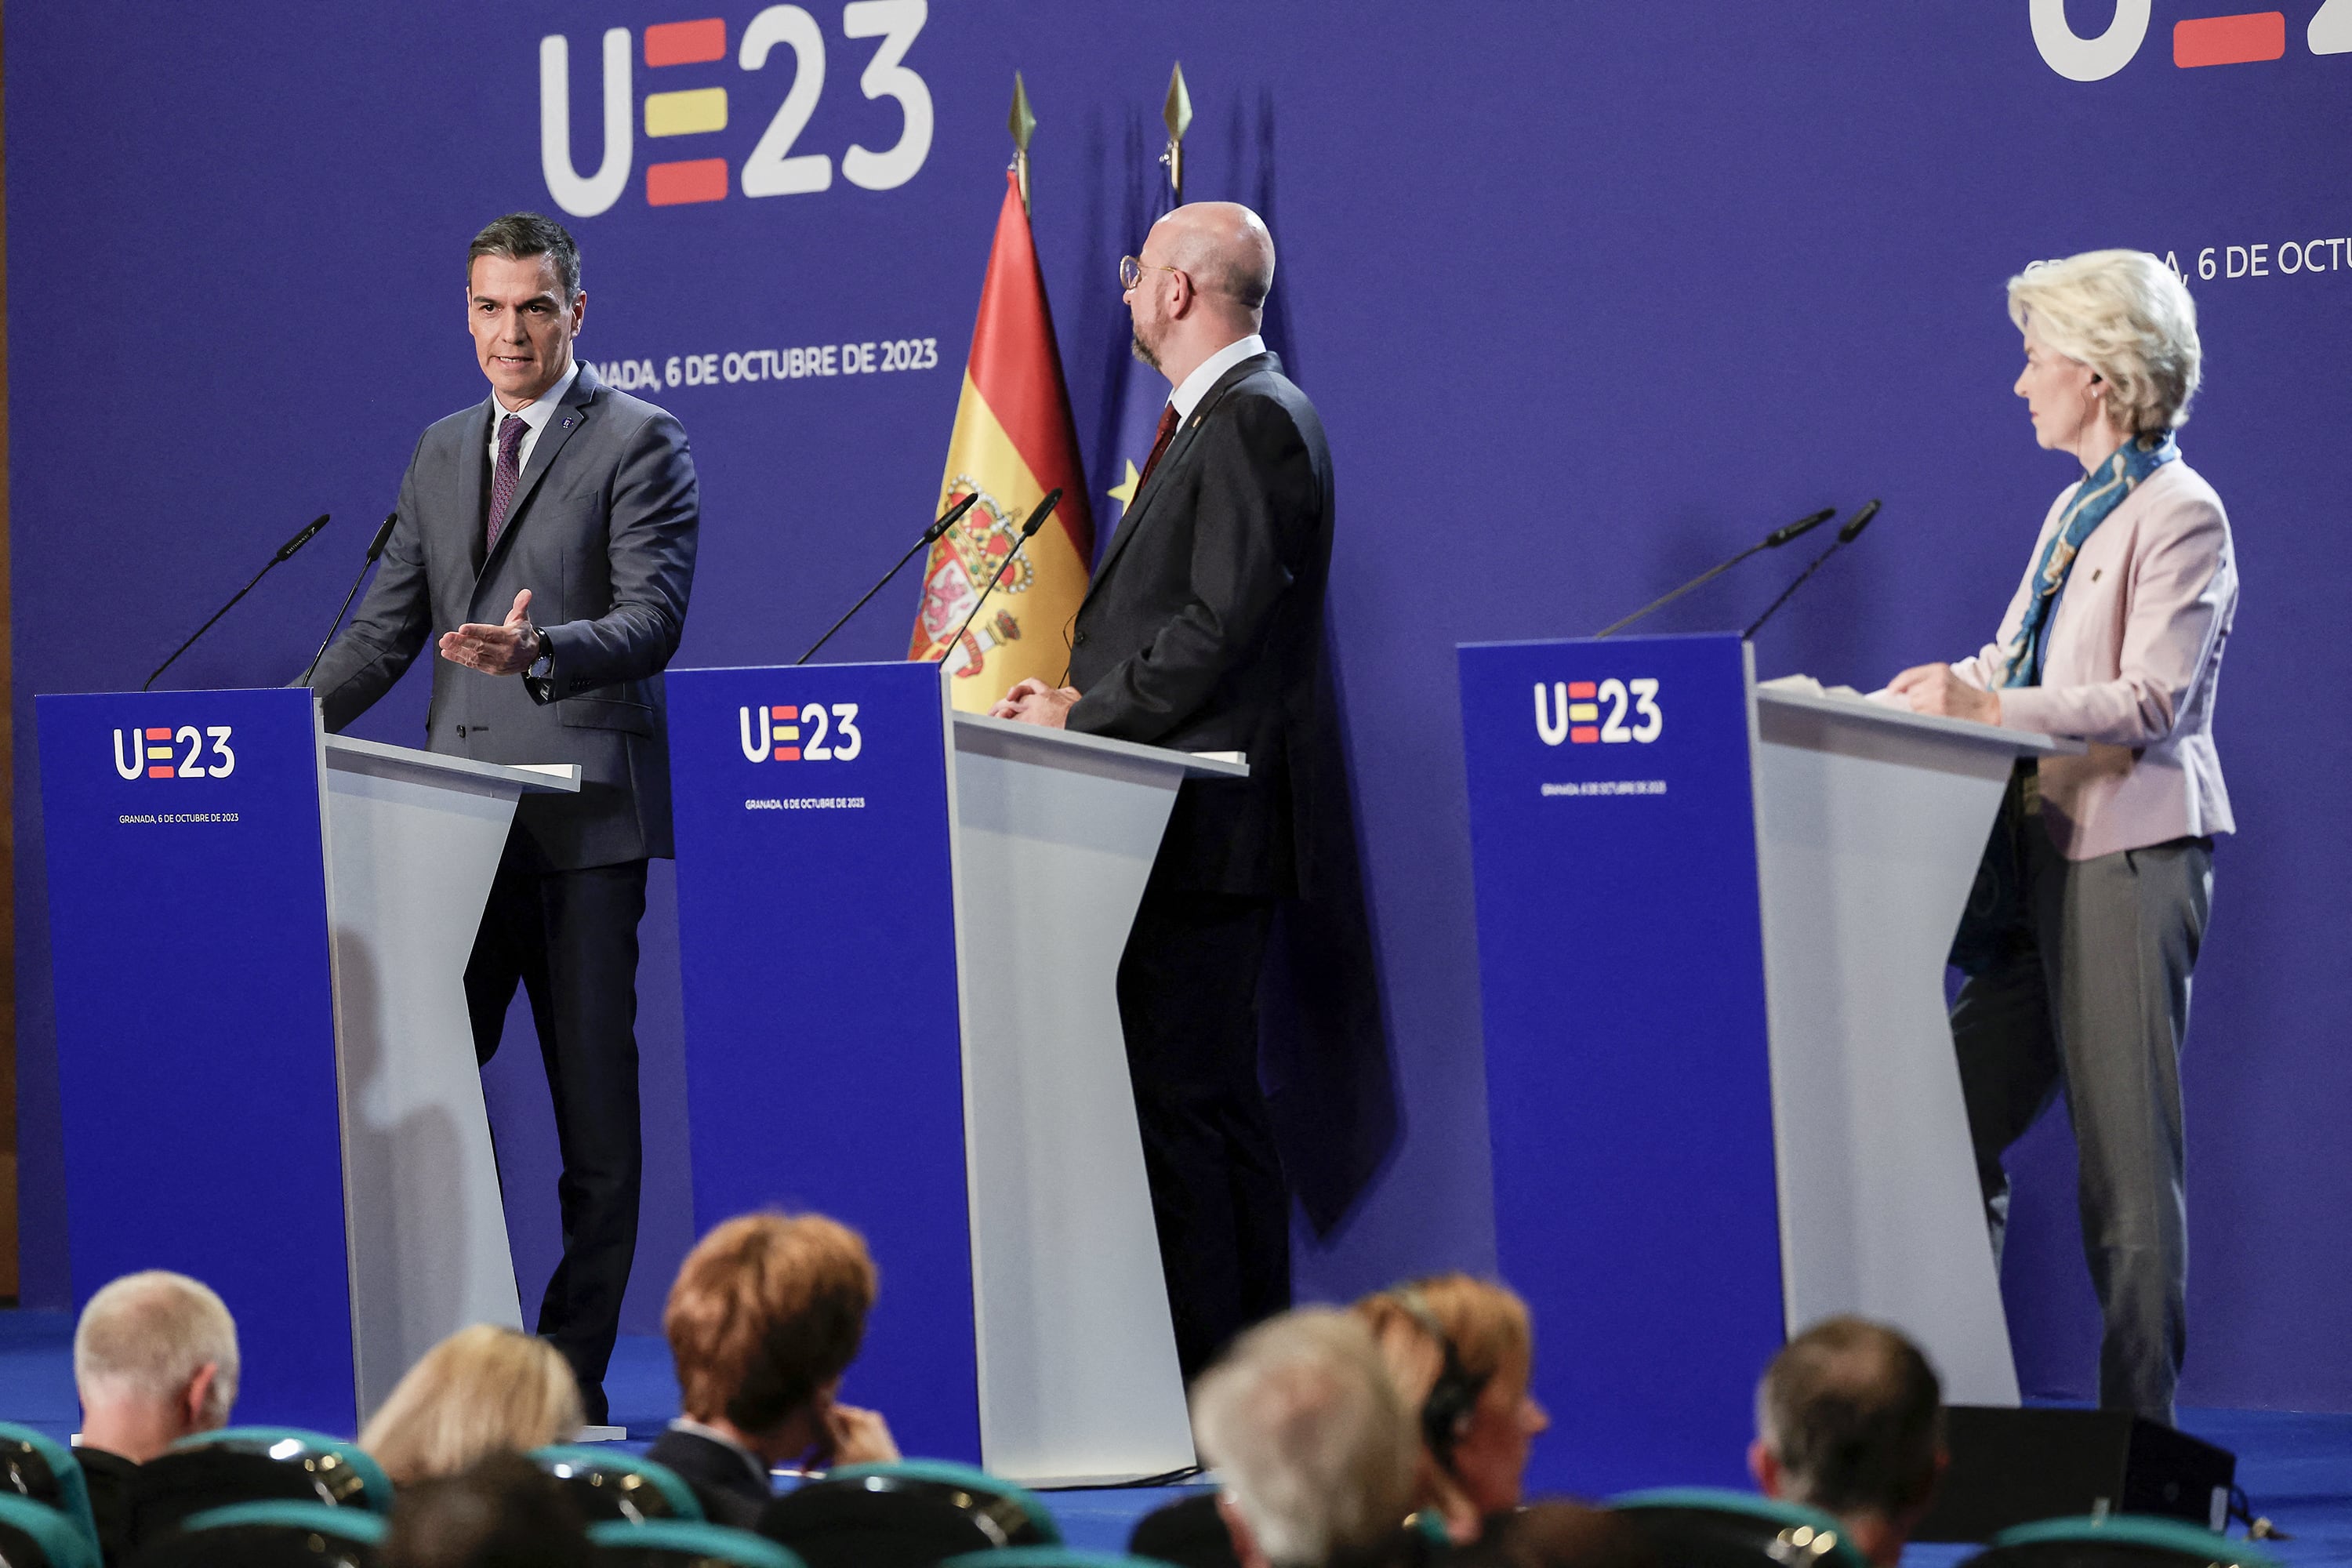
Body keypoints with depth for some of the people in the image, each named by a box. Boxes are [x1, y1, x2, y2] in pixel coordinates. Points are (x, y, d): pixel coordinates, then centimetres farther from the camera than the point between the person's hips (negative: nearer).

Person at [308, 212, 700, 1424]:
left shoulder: (638, 442, -2)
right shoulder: (440, 455, 18)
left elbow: (653, 617, -12)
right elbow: (386, 627, 19)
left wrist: (542, 652, -30)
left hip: (583, 820, -6)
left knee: (597, 1113, 0)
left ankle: (572, 1377, 6)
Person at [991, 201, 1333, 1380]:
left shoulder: (1251, 420, -12)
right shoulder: (1233, 414, 20)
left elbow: (1218, 628, -20)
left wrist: (1082, 719, -13)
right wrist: (1083, 697, 8)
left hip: (1206, 829, -11)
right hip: (1200, 830, 11)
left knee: (1183, 1106, -10)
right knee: (1215, 1105, 12)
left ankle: (1208, 1390, -10)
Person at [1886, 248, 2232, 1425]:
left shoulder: (2178, 514, -8)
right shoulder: (2077, 508, 19)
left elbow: (2151, 700, -18)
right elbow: (2018, 660, 24)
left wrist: (1988, 707, -25)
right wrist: (1939, 690, 6)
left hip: (2129, 858, -9)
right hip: (2047, 856, 9)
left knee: (2126, 1161, -5)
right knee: (1959, 1124, 5)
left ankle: (2139, 1432, 0)